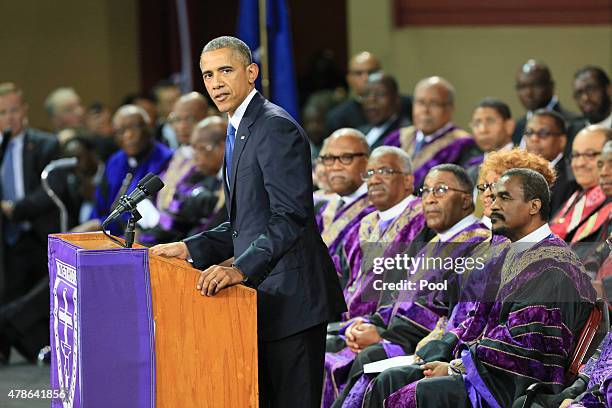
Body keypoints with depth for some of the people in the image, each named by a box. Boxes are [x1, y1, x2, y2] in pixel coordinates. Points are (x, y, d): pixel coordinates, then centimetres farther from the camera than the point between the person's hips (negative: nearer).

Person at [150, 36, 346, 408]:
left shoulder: (276, 127, -14)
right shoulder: (239, 131, 18)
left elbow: (290, 217, -23)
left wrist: (241, 269, -31)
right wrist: (190, 248, 12)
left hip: (291, 296, -10)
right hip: (264, 297, 10)